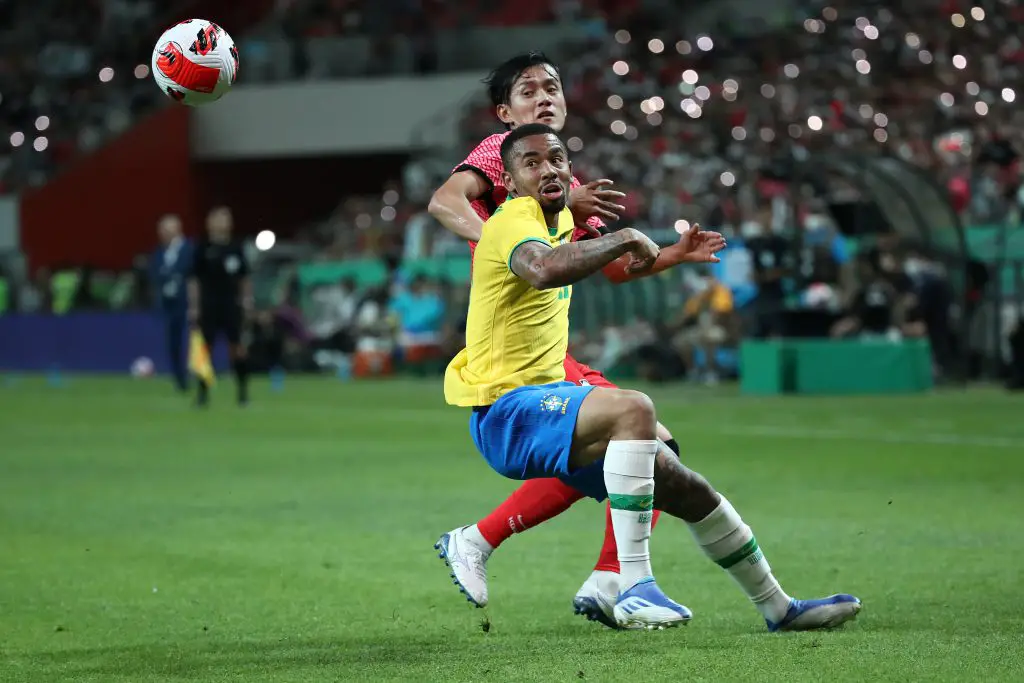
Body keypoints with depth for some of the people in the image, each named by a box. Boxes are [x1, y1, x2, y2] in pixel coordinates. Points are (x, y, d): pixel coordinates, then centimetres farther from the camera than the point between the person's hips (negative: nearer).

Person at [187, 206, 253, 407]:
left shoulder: (235, 248, 6)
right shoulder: (203, 249, -1)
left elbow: (245, 278, 12)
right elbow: (194, 280, 0)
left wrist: (247, 301, 6)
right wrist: (193, 306, -5)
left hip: (232, 306, 1)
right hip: (209, 306, -1)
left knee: (237, 348, -2)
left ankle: (243, 391, 5)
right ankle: (203, 392, 9)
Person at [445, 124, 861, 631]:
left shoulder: (559, 218, 15)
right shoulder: (513, 222, -15)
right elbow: (543, 269, -41)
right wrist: (625, 239, -30)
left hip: (546, 394, 10)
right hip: (505, 411, -10)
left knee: (684, 488, 11)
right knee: (634, 409, -35)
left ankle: (778, 607, 27)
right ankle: (635, 589, -38)